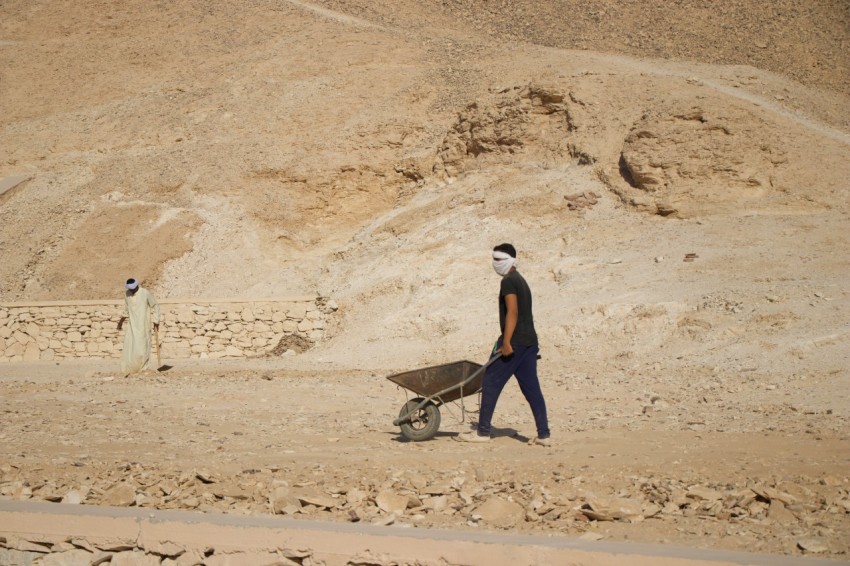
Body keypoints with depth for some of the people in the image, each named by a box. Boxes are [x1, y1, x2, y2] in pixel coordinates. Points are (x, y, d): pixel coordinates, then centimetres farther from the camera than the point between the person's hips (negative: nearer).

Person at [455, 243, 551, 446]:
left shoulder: (508, 282, -9)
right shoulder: (521, 281, 21)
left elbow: (512, 312, -19)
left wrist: (506, 343, -23)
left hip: (514, 341, -9)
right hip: (530, 341, 9)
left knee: (490, 384, -2)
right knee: (531, 387, 7)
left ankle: (483, 432, 0)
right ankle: (544, 434, 3)